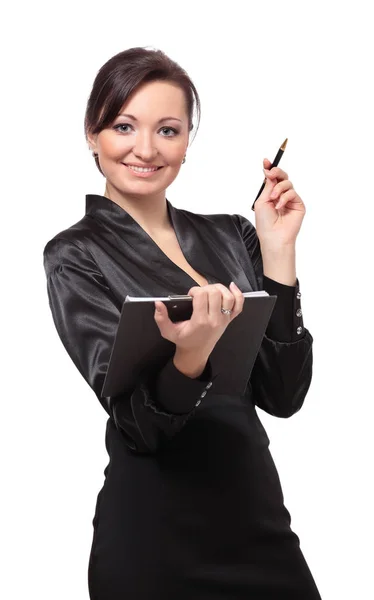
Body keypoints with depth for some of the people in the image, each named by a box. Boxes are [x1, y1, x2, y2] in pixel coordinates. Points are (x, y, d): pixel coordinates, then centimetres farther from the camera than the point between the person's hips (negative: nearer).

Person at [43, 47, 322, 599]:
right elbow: (139, 425, -15)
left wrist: (277, 249, -9)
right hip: (157, 546, -4)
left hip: (261, 521, 4)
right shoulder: (76, 257, -7)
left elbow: (282, 395, -4)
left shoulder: (230, 235, 3)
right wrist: (190, 357, -35)